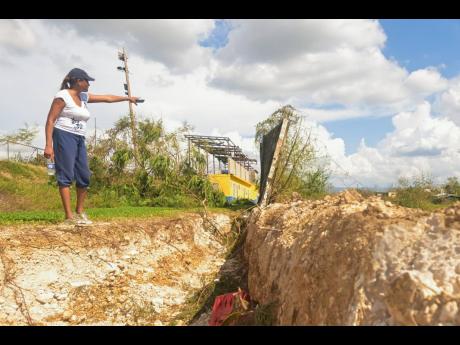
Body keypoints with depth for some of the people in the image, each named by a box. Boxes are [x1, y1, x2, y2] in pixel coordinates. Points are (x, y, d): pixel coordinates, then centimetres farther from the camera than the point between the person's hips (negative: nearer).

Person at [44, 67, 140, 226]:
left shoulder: (83, 97, 16)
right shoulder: (62, 96, -6)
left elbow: (107, 98, 26)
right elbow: (50, 121, -10)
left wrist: (127, 98, 31)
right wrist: (48, 145, -19)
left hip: (79, 139, 8)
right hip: (64, 136, -8)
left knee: (84, 176, 4)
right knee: (66, 175, -10)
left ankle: (80, 211, 19)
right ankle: (69, 216, -10)